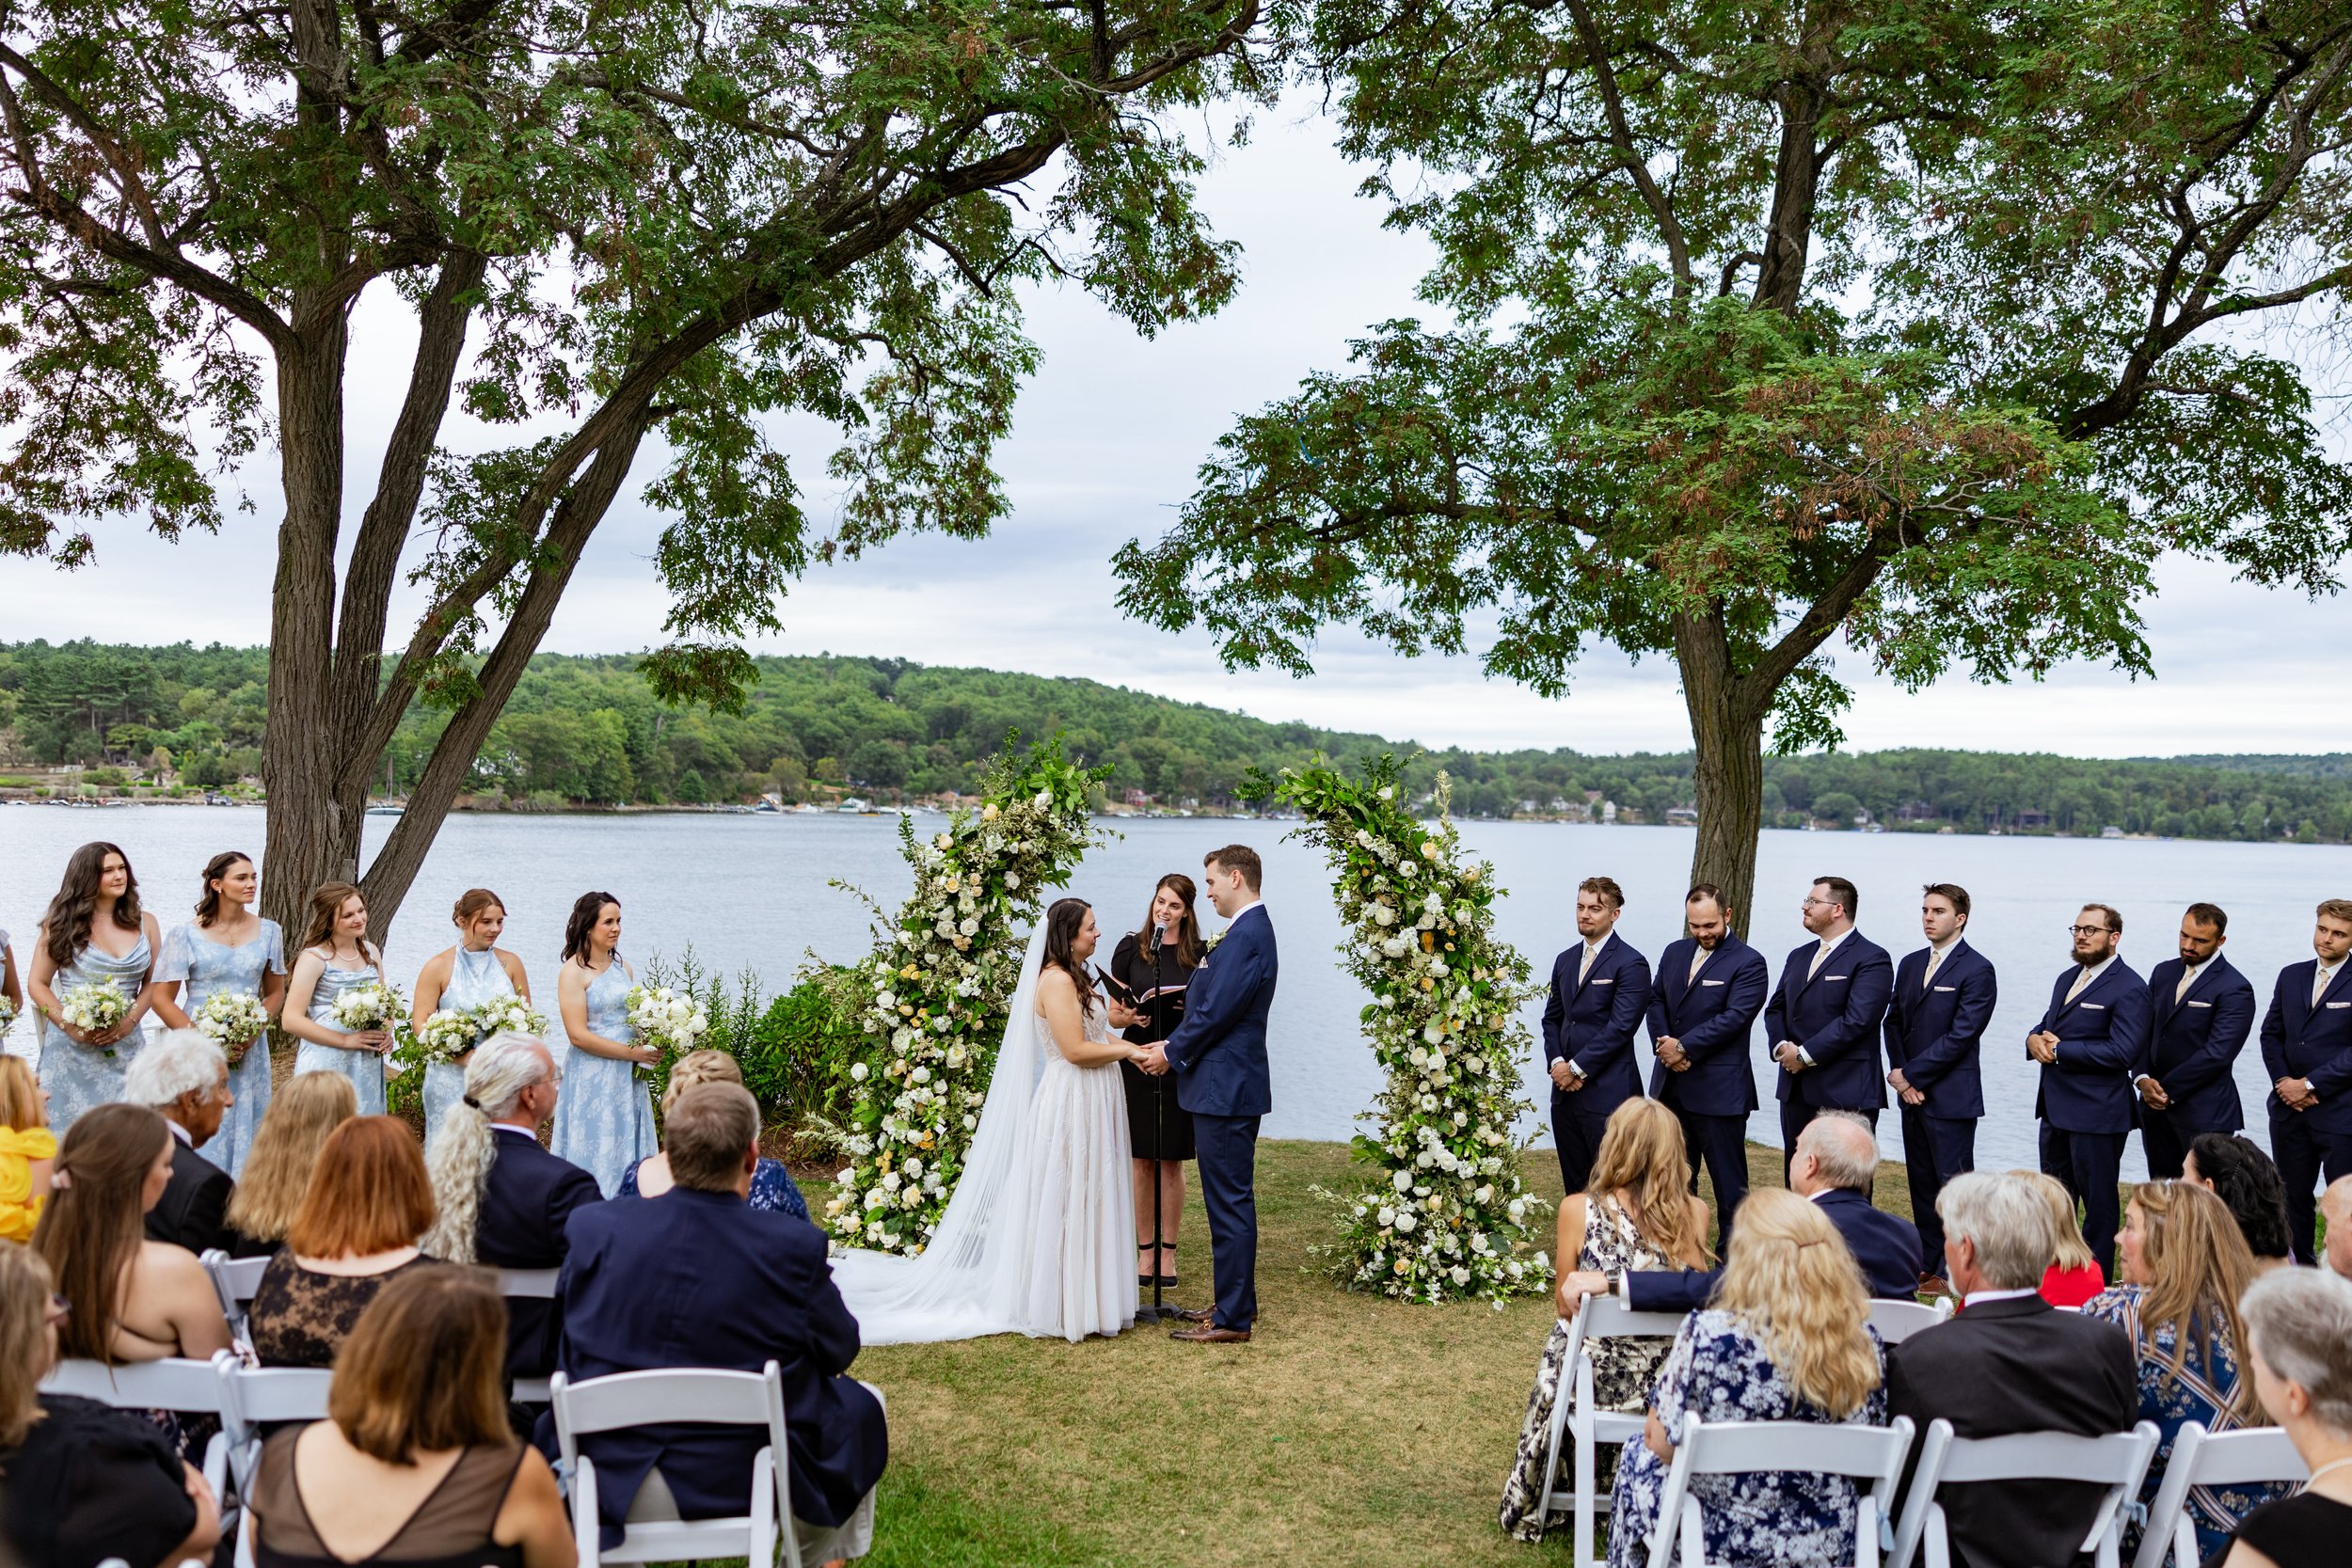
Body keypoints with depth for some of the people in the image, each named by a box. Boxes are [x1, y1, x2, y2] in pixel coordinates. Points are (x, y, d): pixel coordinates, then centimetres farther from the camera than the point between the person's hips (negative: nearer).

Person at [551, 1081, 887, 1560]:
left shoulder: (594, 1228, -12)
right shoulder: (795, 1246, -19)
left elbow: (572, 1352, 4)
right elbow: (840, 1350, -3)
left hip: (614, 1483, 3)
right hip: (743, 1488, -3)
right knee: (859, 1407, 24)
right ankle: (814, 1560, 39)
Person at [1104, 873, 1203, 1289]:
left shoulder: (1198, 954, 2)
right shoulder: (1131, 947, 2)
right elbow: (1113, 1014, 4)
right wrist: (1129, 1017, -17)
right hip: (1137, 1063, 0)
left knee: (1171, 1161, 6)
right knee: (1143, 1161, 5)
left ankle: (1168, 1252, 16)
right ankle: (1145, 1251, 15)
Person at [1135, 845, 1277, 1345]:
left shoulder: (1244, 937, -19)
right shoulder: (1251, 930, 15)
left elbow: (1215, 1012, -21)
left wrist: (1172, 1054, -7)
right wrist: (1173, 1044, 8)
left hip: (1225, 1091, -11)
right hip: (1229, 1085, 11)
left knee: (1229, 1203, -4)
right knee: (1231, 1201, 17)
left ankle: (1232, 1320, 3)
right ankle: (1237, 1302, 27)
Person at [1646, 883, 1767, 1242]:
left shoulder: (1748, 963, -9)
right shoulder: (1674, 953, 12)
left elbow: (1734, 1018, -17)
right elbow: (1656, 1001, 12)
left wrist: (1683, 1047, -17)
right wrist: (1663, 1045, -6)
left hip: (1719, 1089, -6)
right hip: (1671, 1085, 7)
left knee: (1728, 1181, 1)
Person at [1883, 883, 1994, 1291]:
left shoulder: (1976, 970, -10)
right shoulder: (1910, 964, 13)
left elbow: (1960, 1037, -15)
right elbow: (1894, 1022, 13)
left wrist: (1909, 1074, -14)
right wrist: (1900, 1074, -2)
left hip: (1951, 1098, -7)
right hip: (1912, 1093, 7)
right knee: (1921, 1182, 12)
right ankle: (1926, 1265, 21)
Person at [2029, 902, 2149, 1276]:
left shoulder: (2128, 988, -13)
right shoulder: (2068, 977, 14)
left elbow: (2122, 1051, -21)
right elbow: (2049, 1025, 21)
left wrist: (2059, 1050, -18)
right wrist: (2035, 1039, -3)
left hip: (2096, 1113, -8)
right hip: (2056, 1106, 9)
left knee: (2098, 1201, 3)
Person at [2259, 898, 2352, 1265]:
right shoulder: (2291, 976, 11)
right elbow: (2271, 1034, 12)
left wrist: (2310, 1084, -13)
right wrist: (2283, 1080, -3)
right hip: (2290, 1109, 5)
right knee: (2292, 1200, 12)